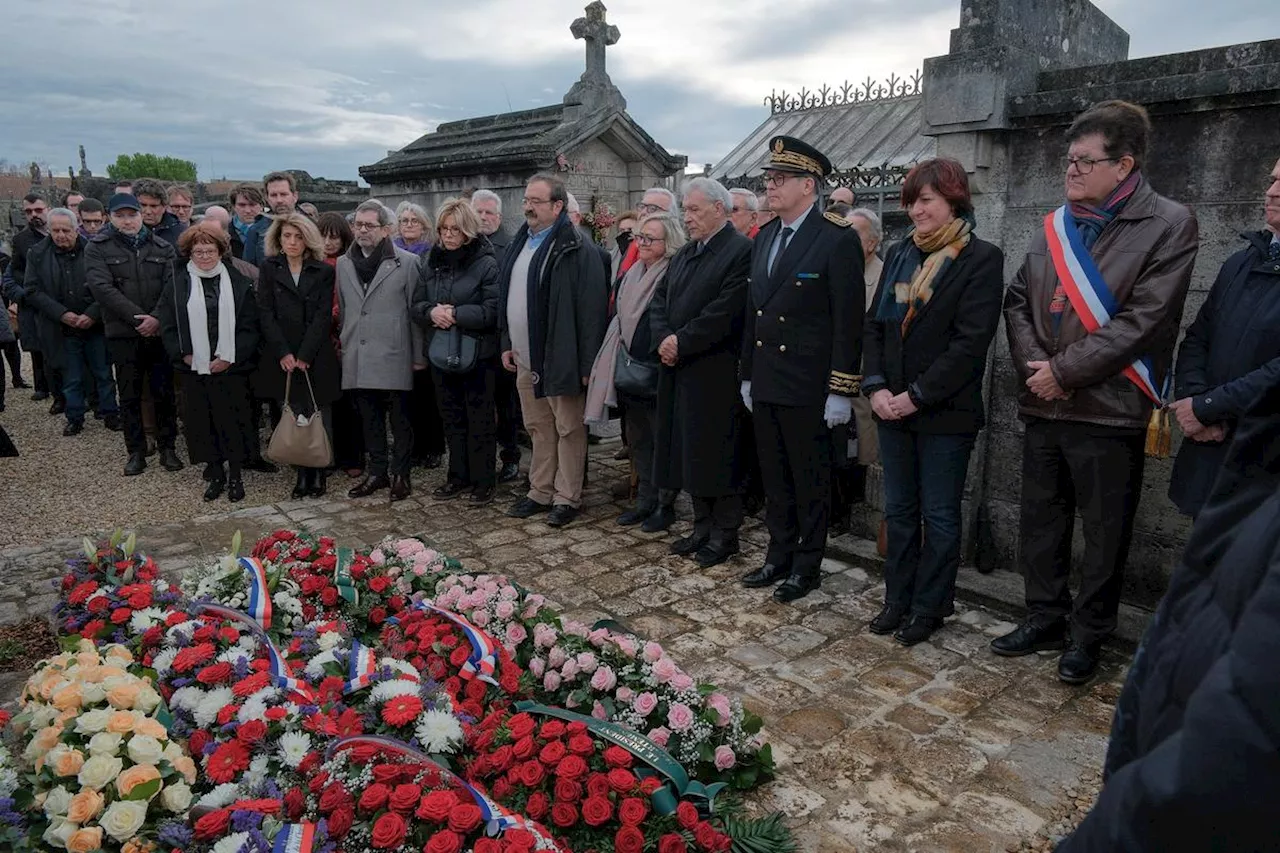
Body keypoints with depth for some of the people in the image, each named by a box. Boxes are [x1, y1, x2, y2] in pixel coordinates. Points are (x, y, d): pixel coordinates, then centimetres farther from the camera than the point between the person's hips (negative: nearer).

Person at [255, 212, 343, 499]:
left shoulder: (324, 271, 5)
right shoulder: (269, 268, 9)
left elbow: (323, 316, -2)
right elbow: (265, 313, 2)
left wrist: (304, 355, -10)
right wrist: (284, 353, -8)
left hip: (316, 357, -1)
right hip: (284, 359, 1)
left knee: (319, 417, 0)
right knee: (295, 416, 2)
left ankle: (319, 473, 8)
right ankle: (302, 474, 9)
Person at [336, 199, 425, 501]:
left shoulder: (407, 262, -3)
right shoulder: (343, 264, 12)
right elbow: (343, 310, 17)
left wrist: (419, 355, -3)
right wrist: (345, 346, 13)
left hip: (394, 357, -4)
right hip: (357, 359, 4)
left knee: (400, 420, 3)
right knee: (370, 420, 12)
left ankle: (399, 474, 15)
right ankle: (377, 471, 24)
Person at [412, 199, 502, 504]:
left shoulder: (486, 263, -10)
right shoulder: (431, 263, 9)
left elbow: (493, 310, -16)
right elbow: (417, 304, 10)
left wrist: (455, 313, -19)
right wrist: (432, 312, -12)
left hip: (477, 353, -6)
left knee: (480, 419, 3)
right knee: (452, 418, 15)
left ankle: (483, 480, 15)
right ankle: (458, 476, 27)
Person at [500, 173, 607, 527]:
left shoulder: (575, 249, -13)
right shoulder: (520, 243, 13)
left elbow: (591, 308, -18)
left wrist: (587, 362, -20)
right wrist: (508, 343, 15)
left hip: (559, 360, -8)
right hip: (525, 358, 8)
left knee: (568, 429, 4)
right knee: (538, 428, 16)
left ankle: (567, 497, 15)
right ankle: (540, 492, 27)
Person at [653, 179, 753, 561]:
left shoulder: (741, 251, -10)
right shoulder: (684, 253, 17)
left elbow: (724, 312, -19)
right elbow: (661, 299, 13)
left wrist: (681, 342, -15)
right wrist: (664, 338, -5)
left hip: (715, 373, -8)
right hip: (679, 372, 8)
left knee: (718, 454, 0)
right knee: (688, 451, 13)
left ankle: (724, 534, 14)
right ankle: (703, 526, 26)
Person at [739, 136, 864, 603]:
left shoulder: (838, 240, -10)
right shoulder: (763, 239, 12)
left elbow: (848, 322, -12)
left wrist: (841, 391, -14)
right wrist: (747, 374, 14)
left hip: (808, 389, -7)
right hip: (766, 385, 7)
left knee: (810, 482, 6)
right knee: (775, 480, 16)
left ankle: (806, 566, 21)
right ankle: (779, 557, 30)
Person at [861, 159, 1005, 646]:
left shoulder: (981, 259, -7)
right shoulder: (900, 254, 11)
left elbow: (971, 341, -14)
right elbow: (874, 323, 9)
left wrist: (916, 395, -17)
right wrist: (876, 387, -5)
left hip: (945, 412, -5)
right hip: (891, 406, 6)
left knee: (940, 515, 6)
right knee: (899, 510, 13)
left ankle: (930, 607, 20)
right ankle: (897, 600, 26)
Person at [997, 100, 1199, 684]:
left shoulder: (1169, 225, -6)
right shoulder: (1056, 226, 10)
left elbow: (1141, 321, -15)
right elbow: (1017, 300, 10)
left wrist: (1064, 372, -16)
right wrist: (1034, 364, -6)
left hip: (1110, 411, -5)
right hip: (1044, 406, 6)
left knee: (1105, 530, 7)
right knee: (1041, 520, 15)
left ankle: (1089, 634, 24)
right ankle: (1046, 618, 31)